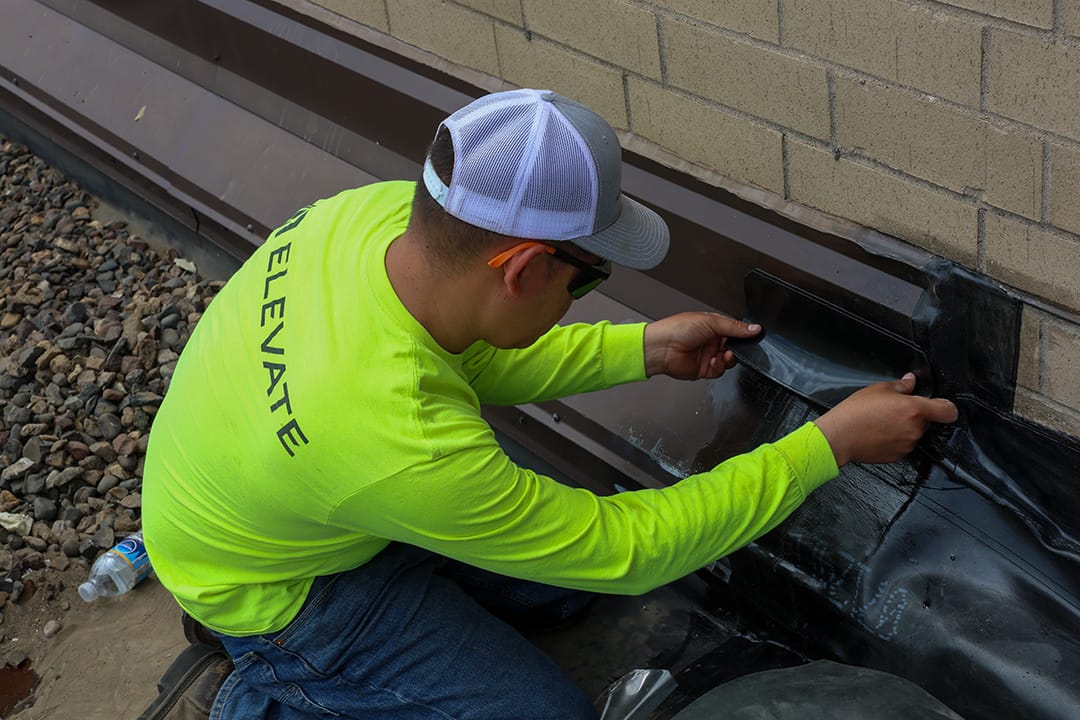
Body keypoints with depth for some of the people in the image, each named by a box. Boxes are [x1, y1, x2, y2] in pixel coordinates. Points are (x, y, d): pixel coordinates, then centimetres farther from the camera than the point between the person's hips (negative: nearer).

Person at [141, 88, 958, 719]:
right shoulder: (404, 444, -42)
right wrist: (832, 442, -23)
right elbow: (626, 548, -28)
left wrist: (645, 348, -3)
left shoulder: (387, 210, -22)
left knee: (571, 577, 12)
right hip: (274, 589, -7)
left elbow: (475, 358, 1)